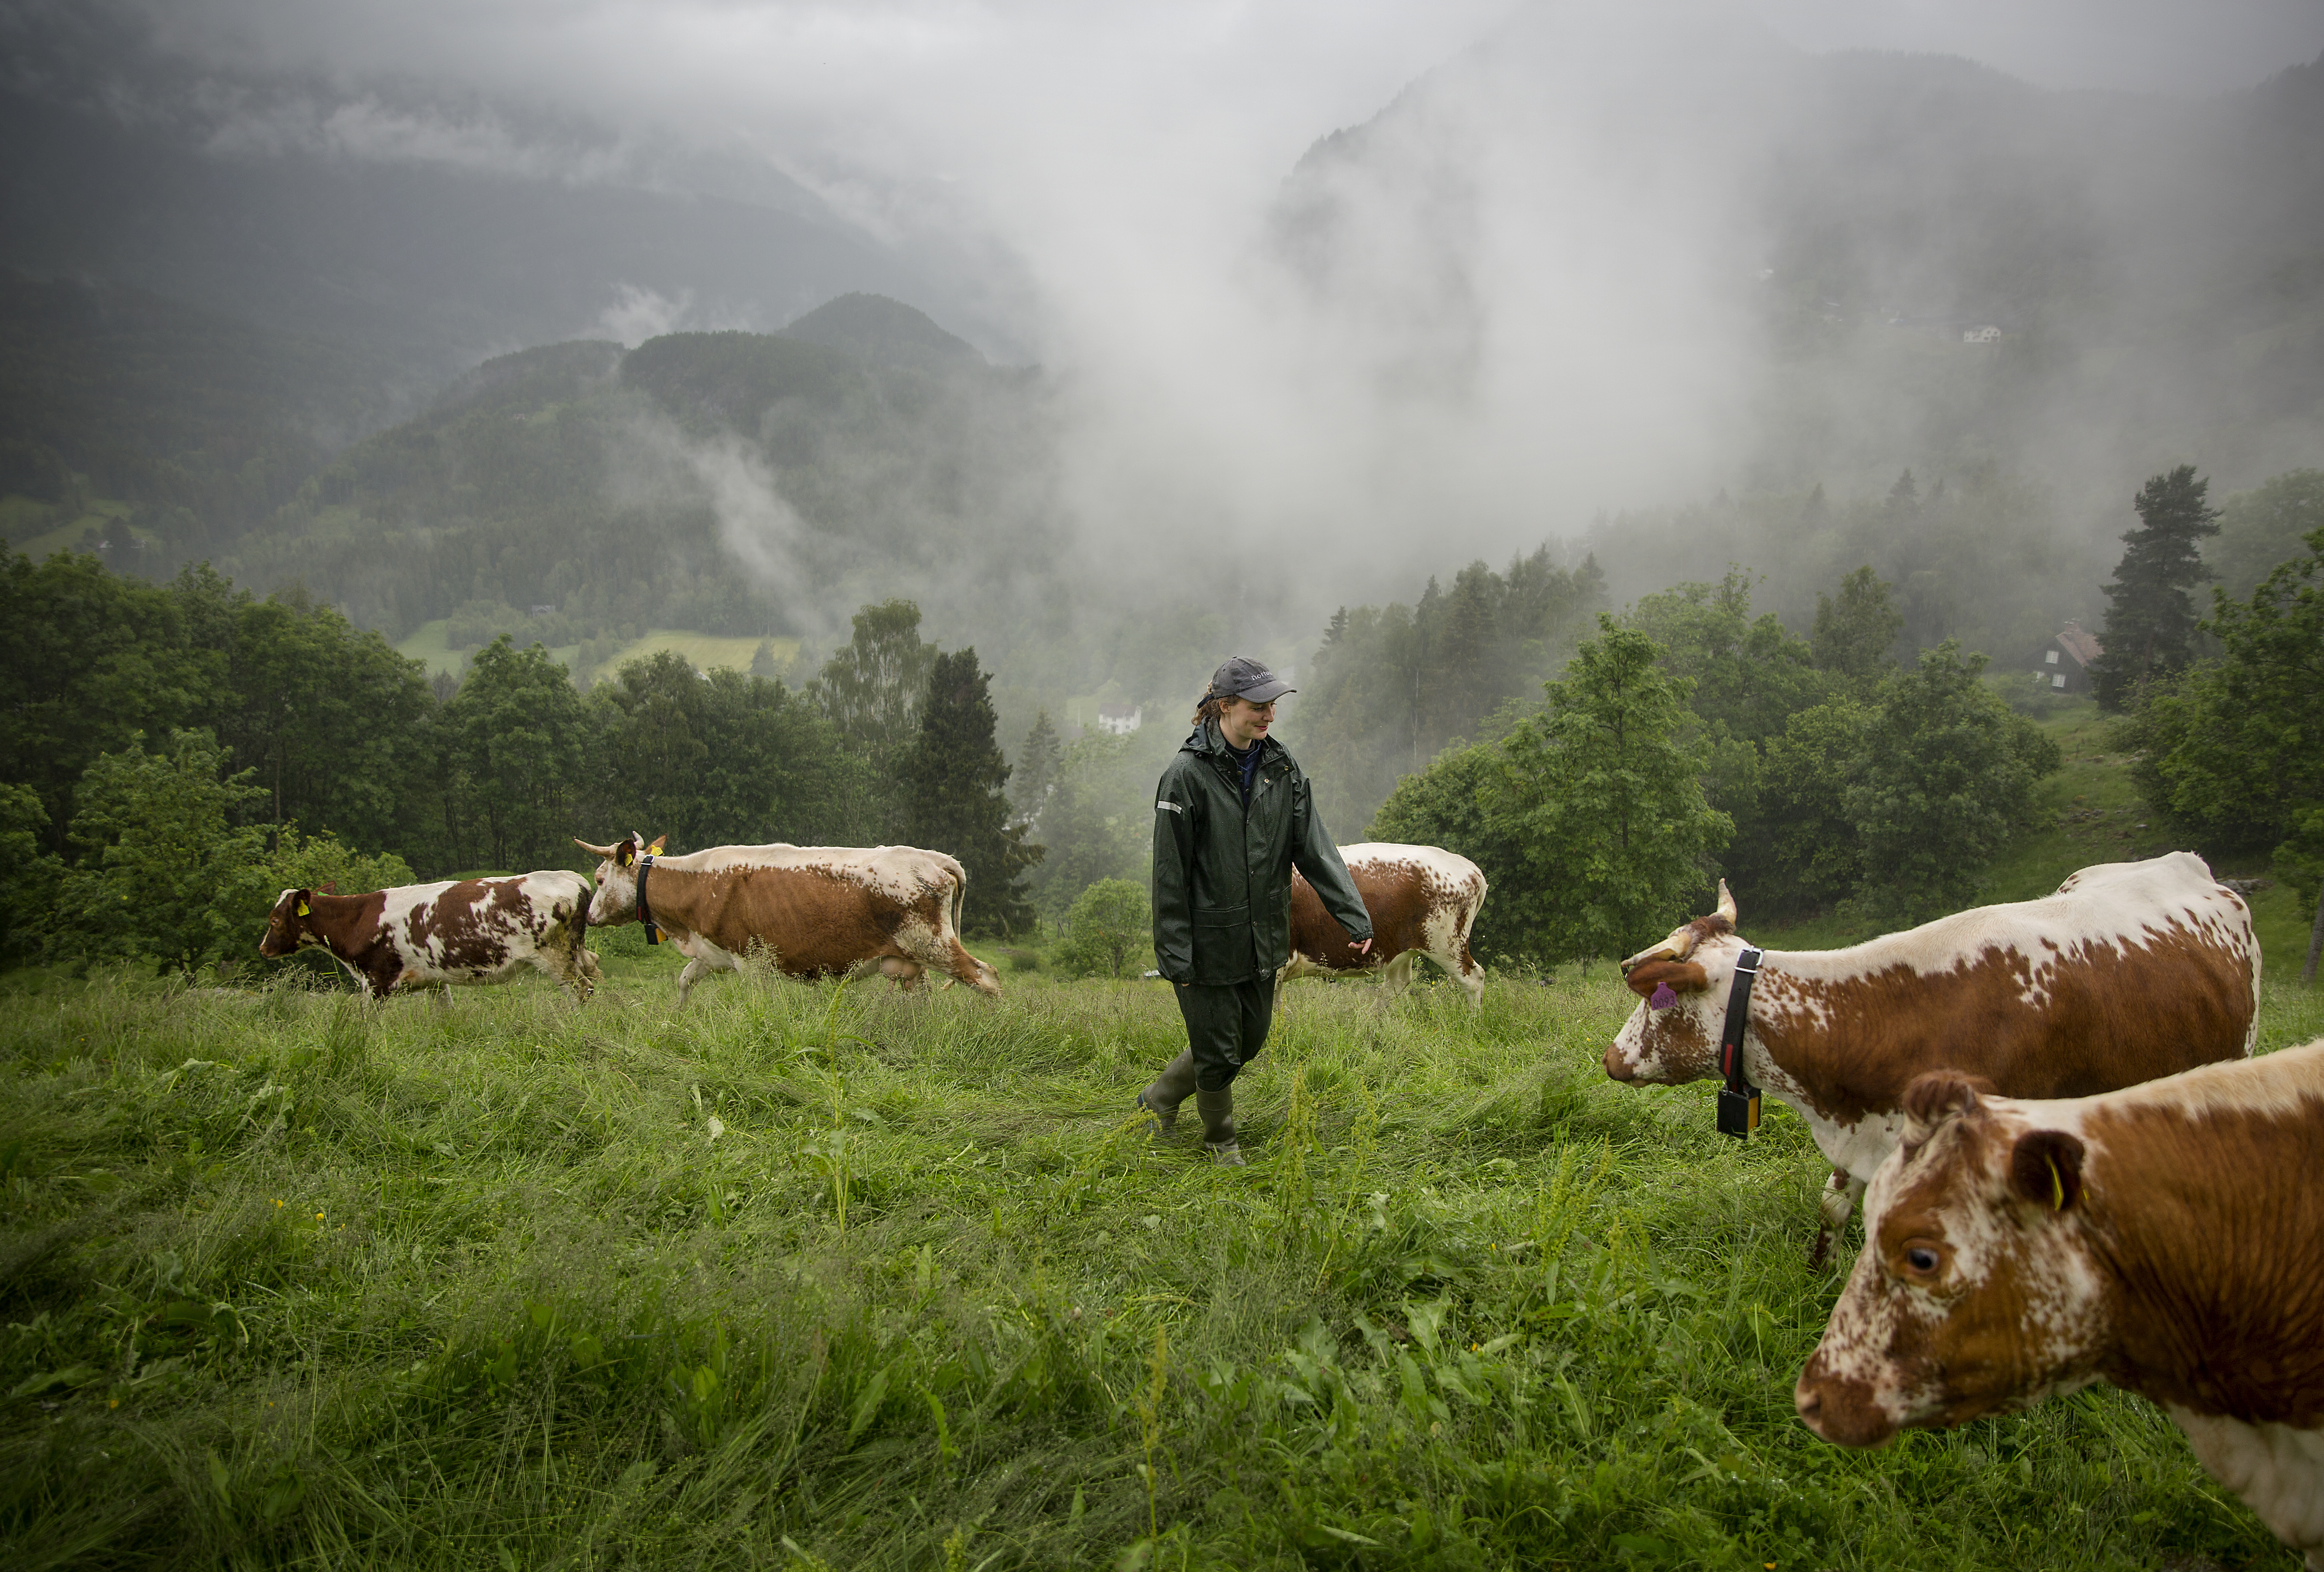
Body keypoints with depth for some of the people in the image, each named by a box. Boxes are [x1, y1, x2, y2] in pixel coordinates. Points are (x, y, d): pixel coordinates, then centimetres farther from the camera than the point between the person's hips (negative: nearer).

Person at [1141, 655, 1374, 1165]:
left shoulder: (1281, 766, 1)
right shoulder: (1188, 774, -17)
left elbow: (1314, 846, -1)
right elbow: (1170, 873, -14)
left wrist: (1353, 913, -9)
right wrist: (1175, 955, -15)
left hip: (1263, 942, 7)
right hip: (1210, 945, -6)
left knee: (1250, 1041, 18)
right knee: (1218, 1051, 6)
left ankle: (1160, 1098, 40)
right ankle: (1220, 1137, 34)